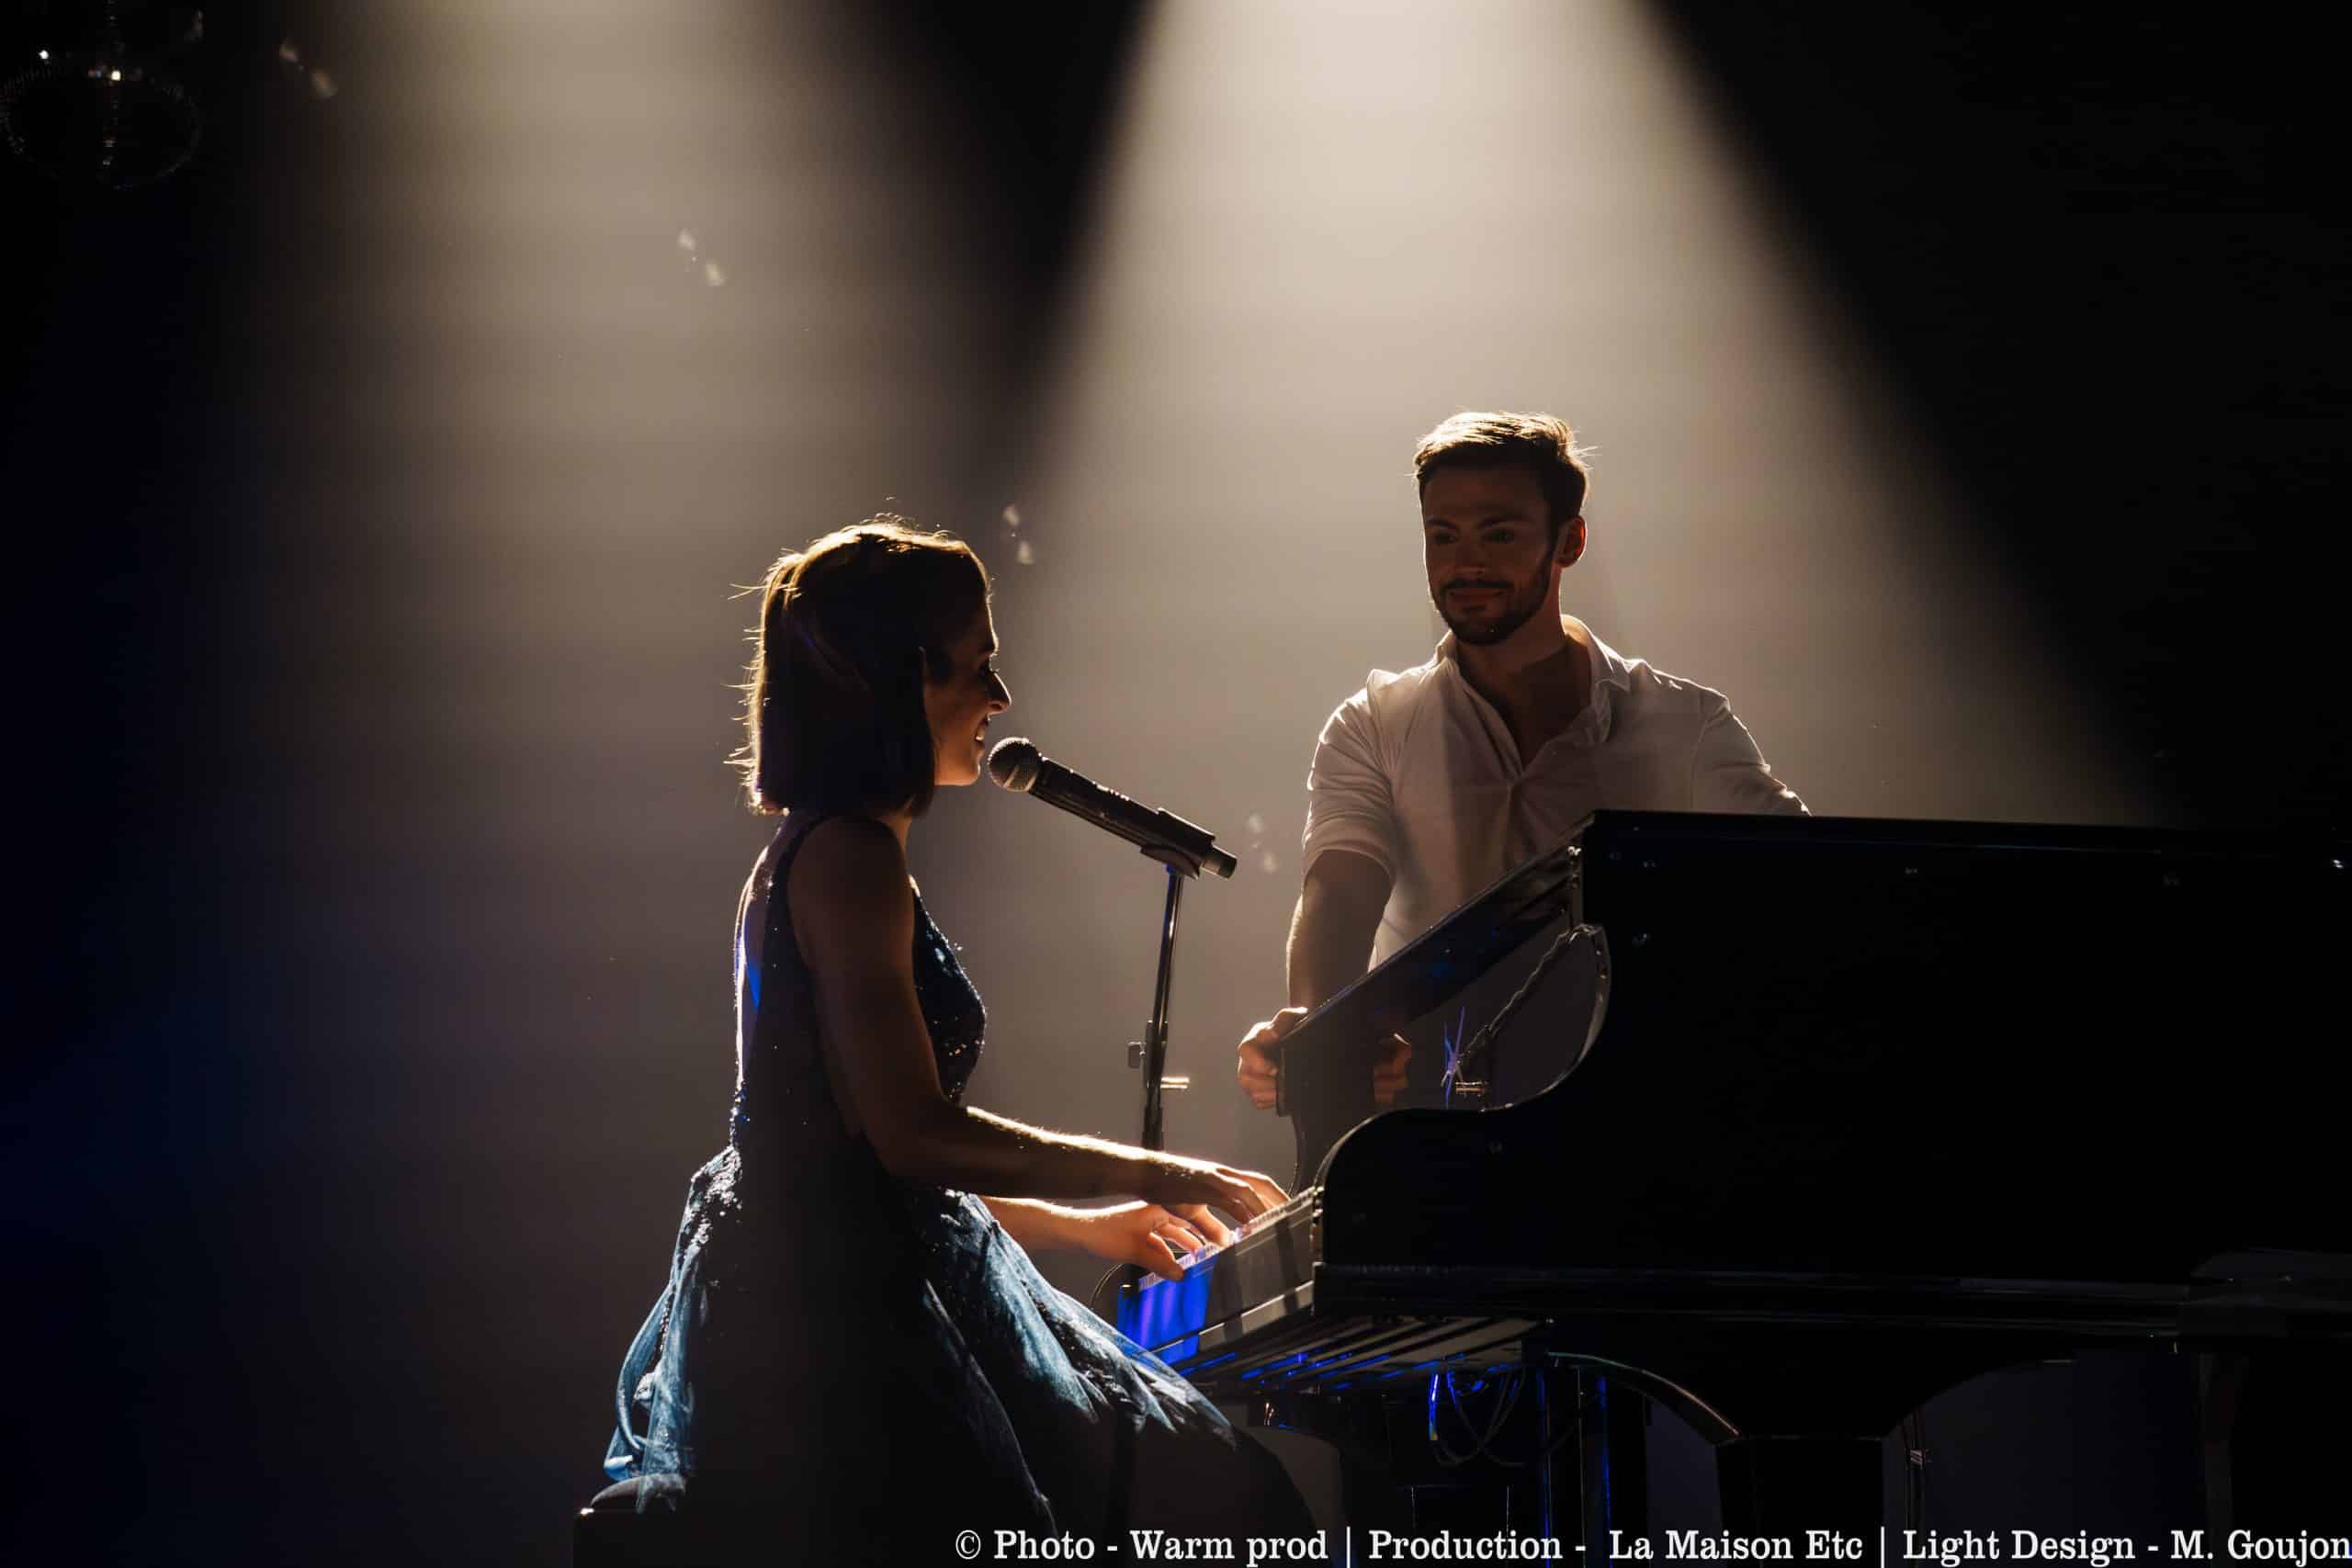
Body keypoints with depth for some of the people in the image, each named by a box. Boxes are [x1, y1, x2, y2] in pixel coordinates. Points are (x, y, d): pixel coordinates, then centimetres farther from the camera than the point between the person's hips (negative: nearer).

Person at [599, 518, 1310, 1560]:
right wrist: (1150, 1175, -9)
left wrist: (1082, 1226, 24)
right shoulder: (849, 859, -13)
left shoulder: (811, 856, 19)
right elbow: (912, 1133, -20)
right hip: (840, 1316, -10)